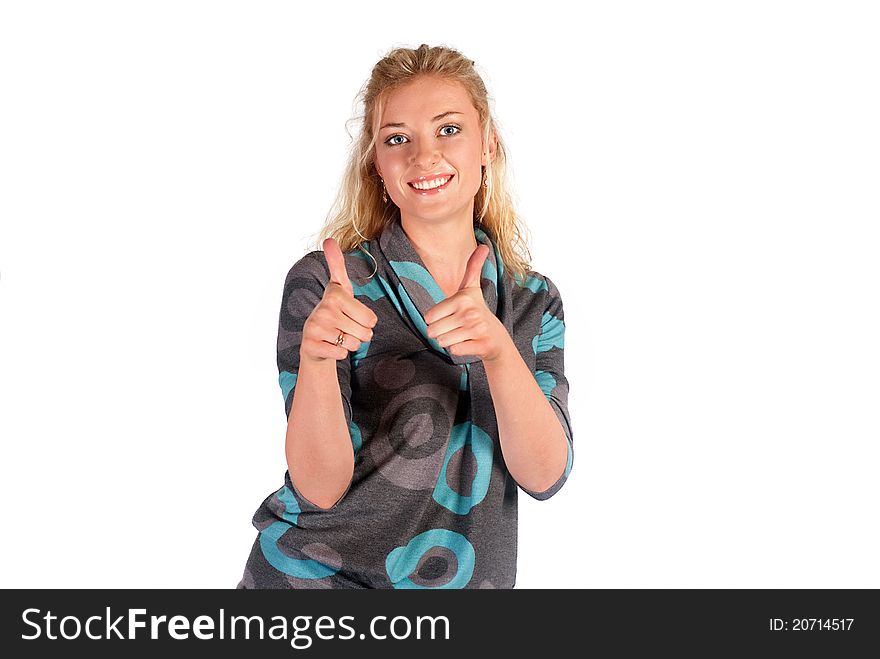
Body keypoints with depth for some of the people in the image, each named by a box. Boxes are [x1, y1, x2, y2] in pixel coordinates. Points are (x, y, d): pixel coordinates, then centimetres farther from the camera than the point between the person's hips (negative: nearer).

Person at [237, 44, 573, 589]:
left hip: (469, 579, 3)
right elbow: (320, 488, -18)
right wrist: (314, 359, -34)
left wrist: (499, 350, -30)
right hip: (315, 576, -3)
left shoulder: (534, 300, -2)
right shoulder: (324, 283, -12)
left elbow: (545, 476, -14)